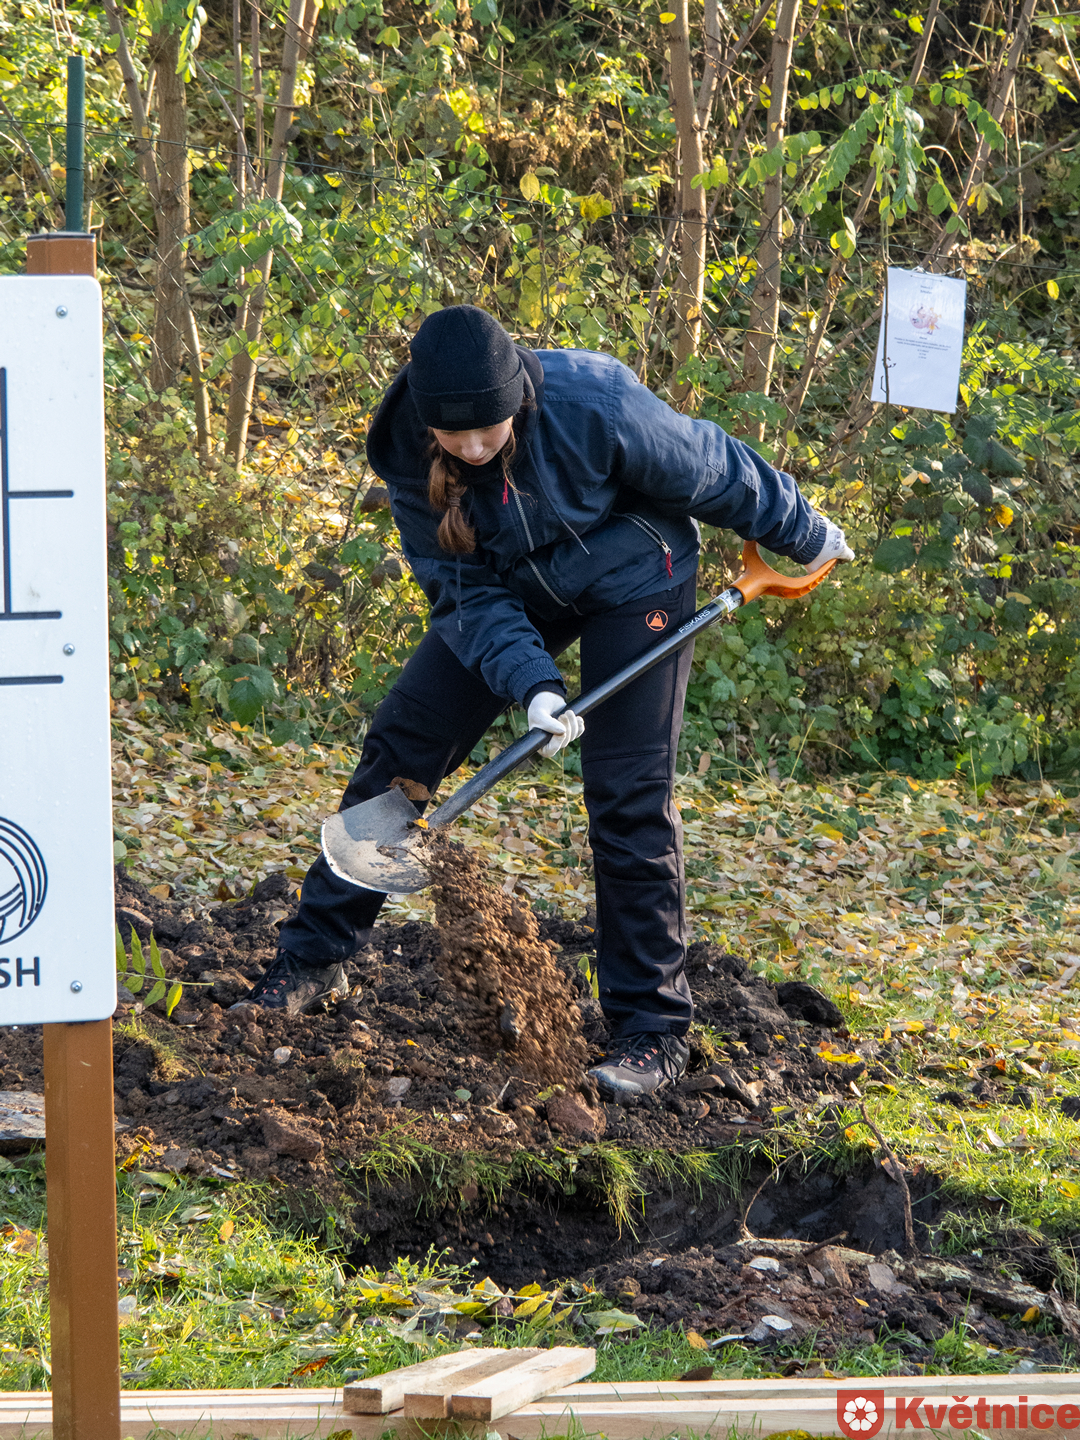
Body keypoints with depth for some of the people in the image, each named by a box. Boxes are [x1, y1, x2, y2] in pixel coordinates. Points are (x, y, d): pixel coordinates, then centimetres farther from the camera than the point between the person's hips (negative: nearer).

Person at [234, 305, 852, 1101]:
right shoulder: (410, 451, -23)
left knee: (629, 795, -12)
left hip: (633, 580, -4)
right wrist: (530, 682, -32)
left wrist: (806, 535, -3)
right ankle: (313, 962, 12)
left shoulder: (593, 405, -34)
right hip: (516, 590, 4)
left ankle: (654, 1028, -4)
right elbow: (465, 590, -17)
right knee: (398, 745, 1)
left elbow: (715, 469, -18)